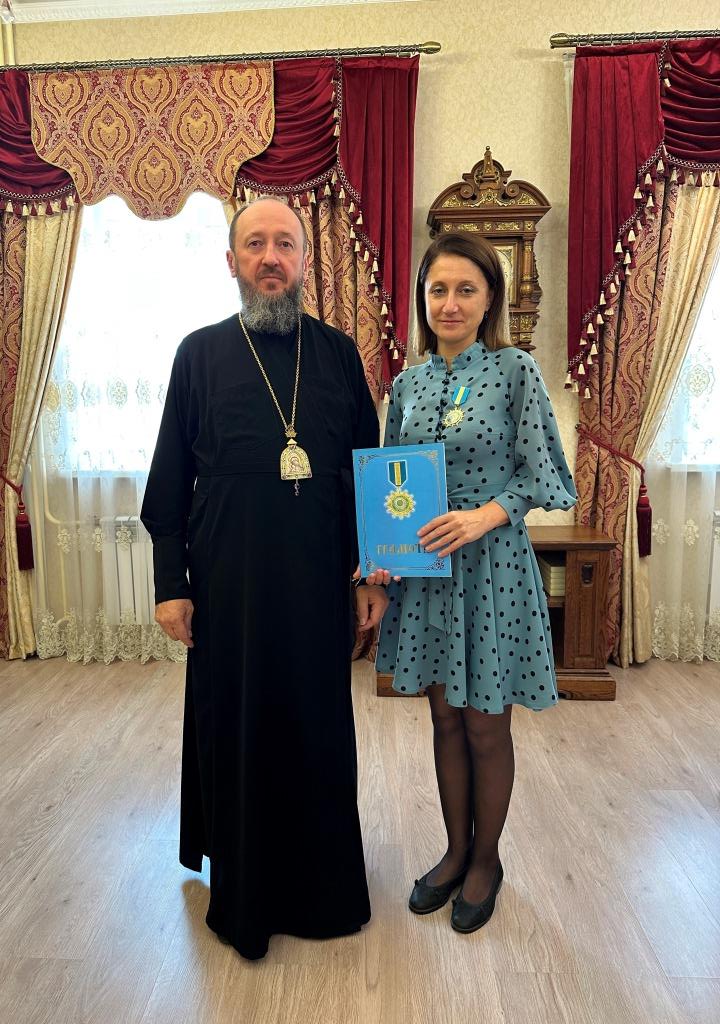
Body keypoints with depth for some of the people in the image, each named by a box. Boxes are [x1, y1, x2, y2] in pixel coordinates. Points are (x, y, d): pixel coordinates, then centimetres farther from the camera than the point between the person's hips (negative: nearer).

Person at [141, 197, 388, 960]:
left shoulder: (338, 352, 5)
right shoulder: (201, 353, 2)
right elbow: (169, 478, 1)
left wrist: (374, 572, 3)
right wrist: (170, 583, -3)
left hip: (319, 579, 2)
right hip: (229, 579, -1)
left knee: (319, 727, 13)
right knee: (236, 726, 11)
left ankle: (324, 887, 36)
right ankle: (243, 891, 33)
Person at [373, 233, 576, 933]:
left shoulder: (516, 371, -6)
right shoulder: (408, 383, 6)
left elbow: (543, 476, -7)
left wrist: (484, 515, -22)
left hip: (492, 566, -4)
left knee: (486, 725, 9)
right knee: (445, 720, 16)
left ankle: (486, 859, 33)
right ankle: (456, 851, 36)